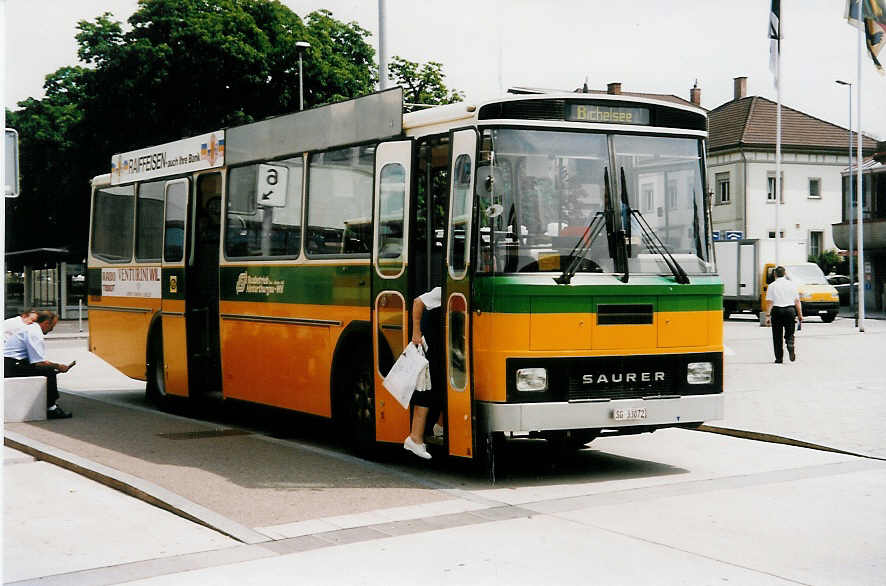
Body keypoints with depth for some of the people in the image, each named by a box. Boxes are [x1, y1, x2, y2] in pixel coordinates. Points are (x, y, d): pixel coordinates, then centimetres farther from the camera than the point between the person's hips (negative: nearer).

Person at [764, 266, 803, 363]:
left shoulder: (772, 286, -1)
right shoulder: (792, 284, 7)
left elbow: (769, 302, -6)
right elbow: (797, 301, 6)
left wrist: (768, 315, -6)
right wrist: (800, 314, 9)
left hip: (777, 311, -2)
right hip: (790, 310, 2)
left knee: (777, 336, 5)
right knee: (789, 333, 12)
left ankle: (779, 358, 5)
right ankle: (790, 345, -19)